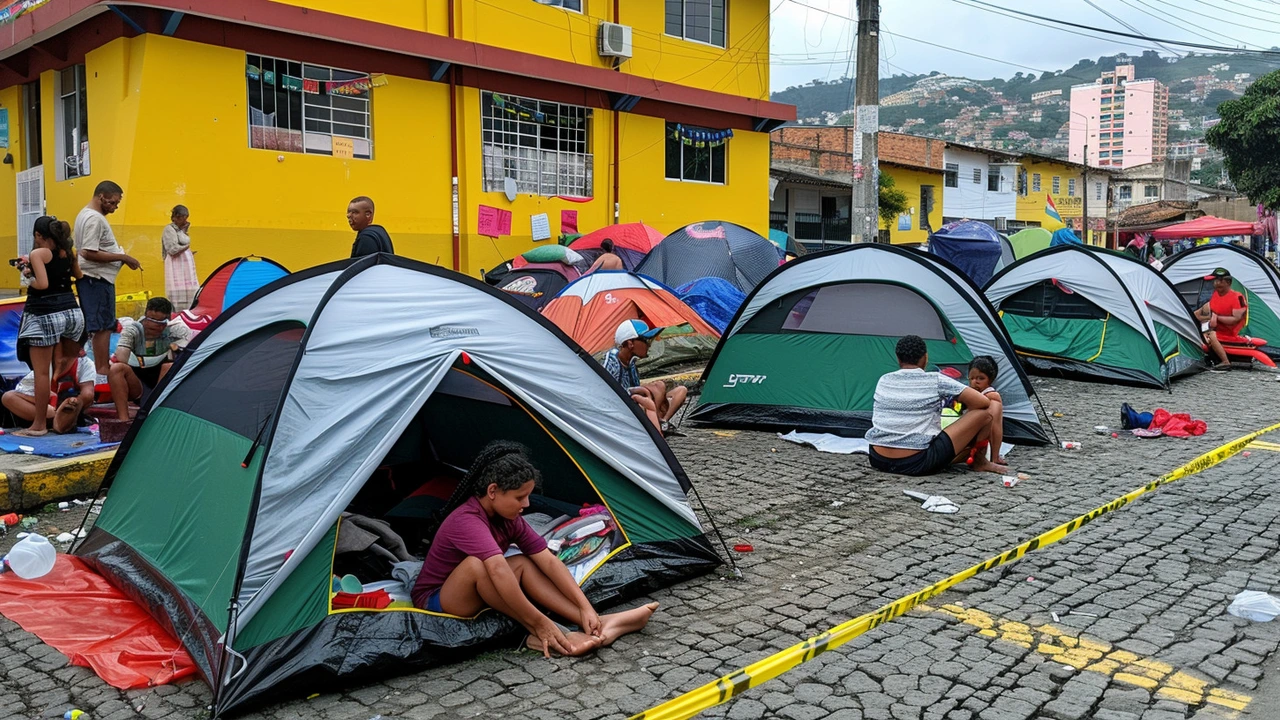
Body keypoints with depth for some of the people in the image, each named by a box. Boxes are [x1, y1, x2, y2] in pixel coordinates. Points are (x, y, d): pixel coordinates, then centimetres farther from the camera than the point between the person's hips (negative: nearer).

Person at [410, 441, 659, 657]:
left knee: (524, 564, -15)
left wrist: (585, 607, -19)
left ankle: (597, 625, -24)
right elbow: (499, 572, -43)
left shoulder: (509, 518, -5)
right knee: (477, 564, -35)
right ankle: (538, 637, -30)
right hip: (436, 602, -7)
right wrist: (540, 624, -44)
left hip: (475, 596, 7)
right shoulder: (466, 521, -31)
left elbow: (549, 561, -11)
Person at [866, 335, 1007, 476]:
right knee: (985, 412, 6)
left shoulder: (883, 381, 10)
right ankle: (979, 461, 25)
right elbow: (983, 402, -2)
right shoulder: (936, 381, -4)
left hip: (878, 461, 6)